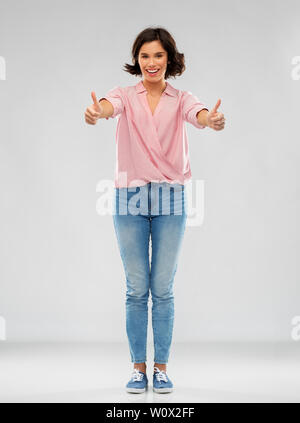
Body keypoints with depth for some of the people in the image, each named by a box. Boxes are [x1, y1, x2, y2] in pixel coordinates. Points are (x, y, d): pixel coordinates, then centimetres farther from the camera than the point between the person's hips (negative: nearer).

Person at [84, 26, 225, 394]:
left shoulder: (180, 100, 5)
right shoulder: (126, 96, 4)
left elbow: (198, 114, -18)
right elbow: (110, 105, -20)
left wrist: (211, 119, -43)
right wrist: (96, 112, -45)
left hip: (170, 200, 0)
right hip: (129, 198, 0)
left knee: (163, 289, 4)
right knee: (136, 289, 4)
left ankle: (161, 367, 16)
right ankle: (138, 367, 16)